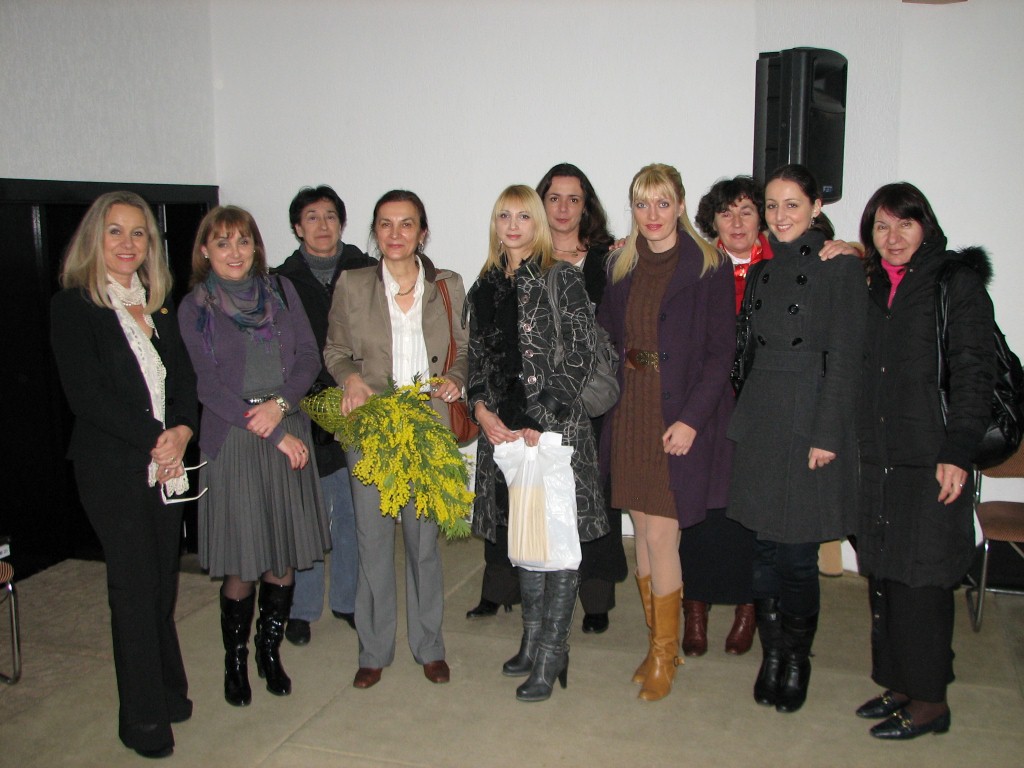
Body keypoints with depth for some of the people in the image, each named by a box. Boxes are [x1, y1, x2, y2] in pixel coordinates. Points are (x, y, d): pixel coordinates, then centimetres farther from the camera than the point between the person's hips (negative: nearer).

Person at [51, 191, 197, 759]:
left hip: (166, 459, 5)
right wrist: (154, 440, -14)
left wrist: (181, 430, -9)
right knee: (134, 588, 2)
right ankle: (144, 718, 17)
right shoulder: (73, 307, -6)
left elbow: (184, 375, 9)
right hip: (112, 466, -5)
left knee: (162, 581, 11)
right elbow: (88, 395, -14)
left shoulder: (159, 303, 13)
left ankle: (168, 690, 28)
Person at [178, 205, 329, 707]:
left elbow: (309, 357, 6)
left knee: (285, 557, 7)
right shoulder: (194, 308, 1)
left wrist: (280, 404, -12)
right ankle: (235, 661, 21)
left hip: (289, 434, 3)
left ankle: (270, 652, 26)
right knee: (240, 565, 0)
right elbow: (208, 386, -6)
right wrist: (276, 434, -11)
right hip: (232, 442, -3)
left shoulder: (280, 291, 10)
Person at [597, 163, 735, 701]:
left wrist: (691, 419, -16)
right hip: (630, 415, 5)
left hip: (681, 419, -5)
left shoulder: (709, 267, -5)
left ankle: (664, 655, 15)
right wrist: (610, 401, 1)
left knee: (660, 536, -4)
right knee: (644, 533, 11)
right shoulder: (620, 267, 10)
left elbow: (720, 350, -9)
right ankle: (658, 644, 26)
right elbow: (608, 339, 13)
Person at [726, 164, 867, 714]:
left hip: (811, 419, -5)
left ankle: (797, 660, 21)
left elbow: (845, 357, -8)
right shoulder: (762, 270, 14)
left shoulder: (840, 266, -4)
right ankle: (771, 654, 24)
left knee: (796, 553, 0)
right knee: (764, 547, 9)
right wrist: (740, 418, 8)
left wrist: (826, 434, -13)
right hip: (759, 418, 5)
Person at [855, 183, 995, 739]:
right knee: (882, 574, 11)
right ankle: (899, 684, 26)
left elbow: (975, 372, -9)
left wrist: (957, 451, -14)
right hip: (876, 457, 6)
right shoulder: (869, 284, 13)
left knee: (921, 578, -1)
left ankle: (930, 701, 14)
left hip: (931, 459, -6)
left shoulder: (958, 280, -3)